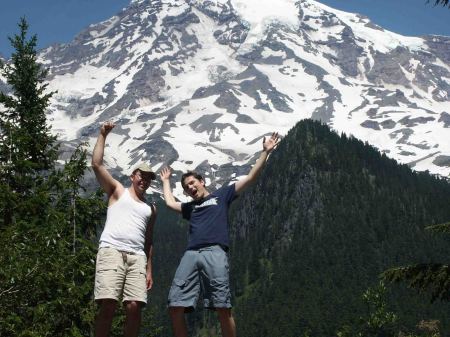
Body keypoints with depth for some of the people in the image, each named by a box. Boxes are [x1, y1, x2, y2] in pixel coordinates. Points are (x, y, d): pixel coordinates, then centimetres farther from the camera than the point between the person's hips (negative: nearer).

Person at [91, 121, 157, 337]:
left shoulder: (150, 209, 26)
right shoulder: (118, 191, 17)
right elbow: (96, 165, 6)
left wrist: (149, 270, 16)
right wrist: (103, 135, 6)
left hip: (137, 256, 3)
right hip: (111, 251, -3)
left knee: (134, 307, -10)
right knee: (108, 305, -15)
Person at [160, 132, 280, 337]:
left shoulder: (222, 195, 21)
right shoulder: (190, 207, 34)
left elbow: (250, 178, 17)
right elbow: (170, 203, 44)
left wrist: (265, 152, 13)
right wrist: (166, 180, 56)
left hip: (215, 252, -4)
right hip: (191, 254, 5)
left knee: (223, 307, -14)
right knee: (175, 306, -9)